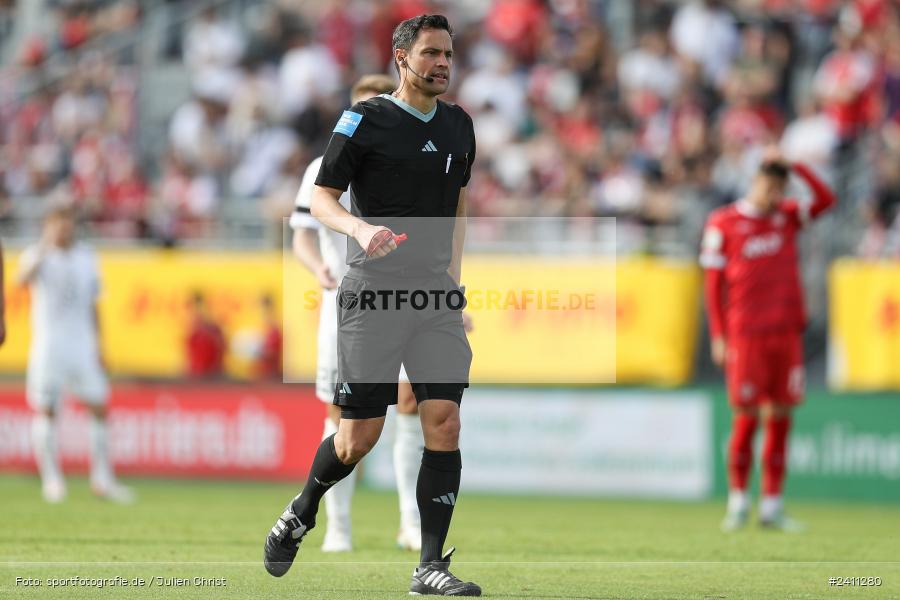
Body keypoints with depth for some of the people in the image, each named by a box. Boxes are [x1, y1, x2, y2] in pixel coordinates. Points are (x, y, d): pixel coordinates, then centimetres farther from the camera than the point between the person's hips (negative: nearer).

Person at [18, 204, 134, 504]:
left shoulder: (86, 257, 12)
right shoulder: (38, 255, -2)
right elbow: (24, 279, -25)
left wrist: (98, 345, 14)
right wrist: (44, 248, -33)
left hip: (82, 345, 4)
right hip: (48, 342, -4)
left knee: (99, 407, -2)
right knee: (46, 410, -5)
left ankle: (102, 479, 5)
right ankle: (51, 478, 3)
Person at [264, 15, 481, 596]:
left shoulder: (459, 126, 13)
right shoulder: (365, 120, -4)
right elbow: (322, 197, -4)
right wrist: (360, 228, -24)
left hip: (436, 295, 4)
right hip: (372, 292, -4)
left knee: (444, 423, -9)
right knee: (359, 437, -2)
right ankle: (302, 513, 28)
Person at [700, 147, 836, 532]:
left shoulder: (788, 216, 12)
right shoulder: (723, 223, 2)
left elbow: (826, 200, -3)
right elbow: (713, 283, 1)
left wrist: (794, 166, -5)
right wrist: (718, 336, -5)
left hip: (787, 332, 4)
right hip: (746, 335, -4)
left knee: (781, 417, 3)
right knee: (746, 418, -6)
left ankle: (772, 507, 7)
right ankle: (738, 503, 5)